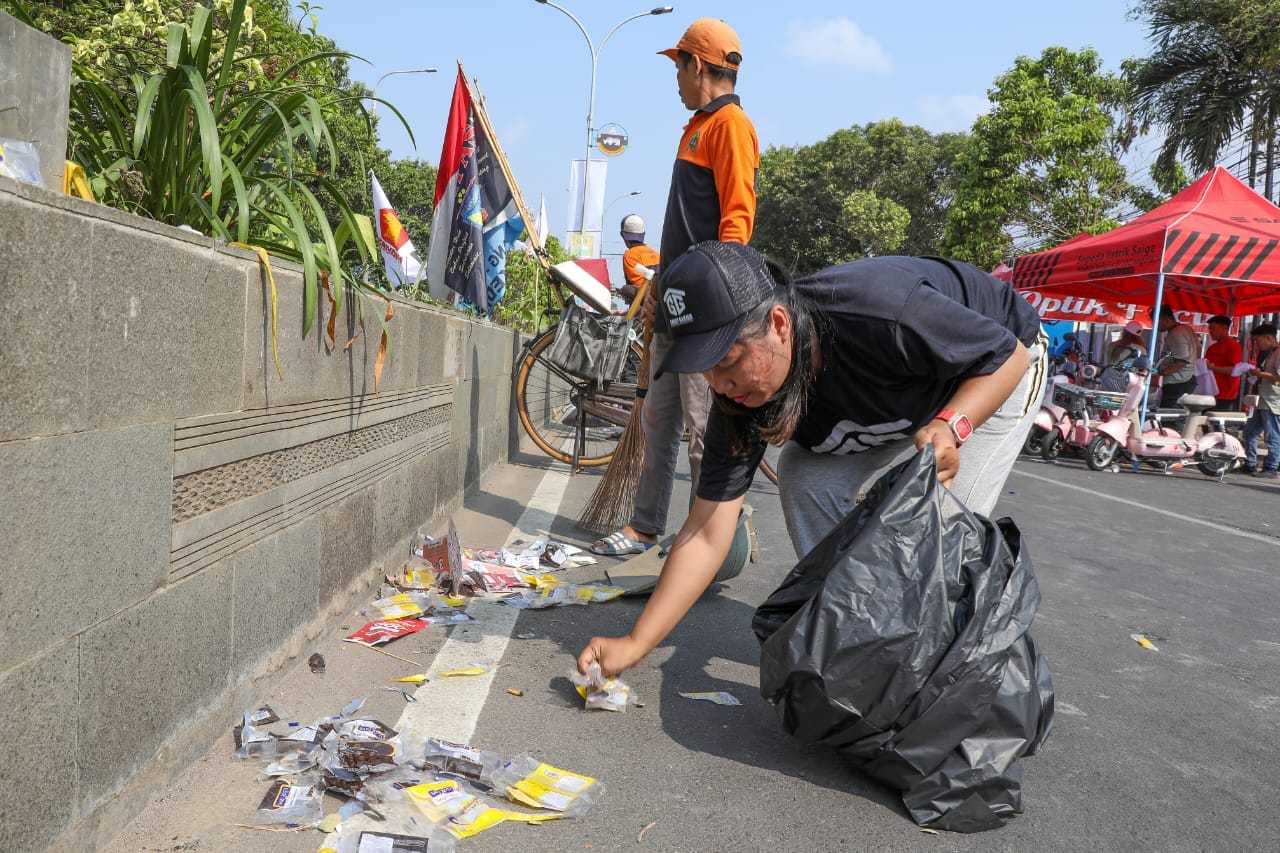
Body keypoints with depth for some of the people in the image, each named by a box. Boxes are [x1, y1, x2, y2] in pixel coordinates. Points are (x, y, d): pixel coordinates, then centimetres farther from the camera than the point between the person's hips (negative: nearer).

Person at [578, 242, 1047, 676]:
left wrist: (951, 426, -45)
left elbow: (1009, 354, -26)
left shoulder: (884, 311, -44)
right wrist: (635, 644, -24)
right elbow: (705, 533, -21)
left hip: (993, 377, -4)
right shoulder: (740, 394, -25)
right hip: (894, 400, 5)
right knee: (804, 478, -13)